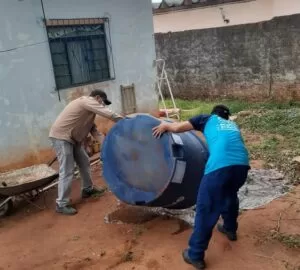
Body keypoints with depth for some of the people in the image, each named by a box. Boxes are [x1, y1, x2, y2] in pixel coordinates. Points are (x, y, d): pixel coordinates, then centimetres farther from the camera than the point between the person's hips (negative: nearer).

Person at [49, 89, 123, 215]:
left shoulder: (89, 107, 18)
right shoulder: (87, 101, -13)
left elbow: (93, 129, 11)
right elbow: (107, 113, -22)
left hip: (72, 138, 11)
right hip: (61, 137, -11)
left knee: (84, 161, 17)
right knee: (67, 171, -10)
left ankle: (87, 189, 33)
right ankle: (62, 204, -3)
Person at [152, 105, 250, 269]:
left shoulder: (208, 118, 24)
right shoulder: (232, 125, 35)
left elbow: (177, 128, 18)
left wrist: (164, 125, 37)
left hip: (220, 166, -5)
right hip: (242, 164, 5)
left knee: (206, 210, 6)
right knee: (230, 194, 34)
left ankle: (195, 255, 17)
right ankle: (230, 229, 54)